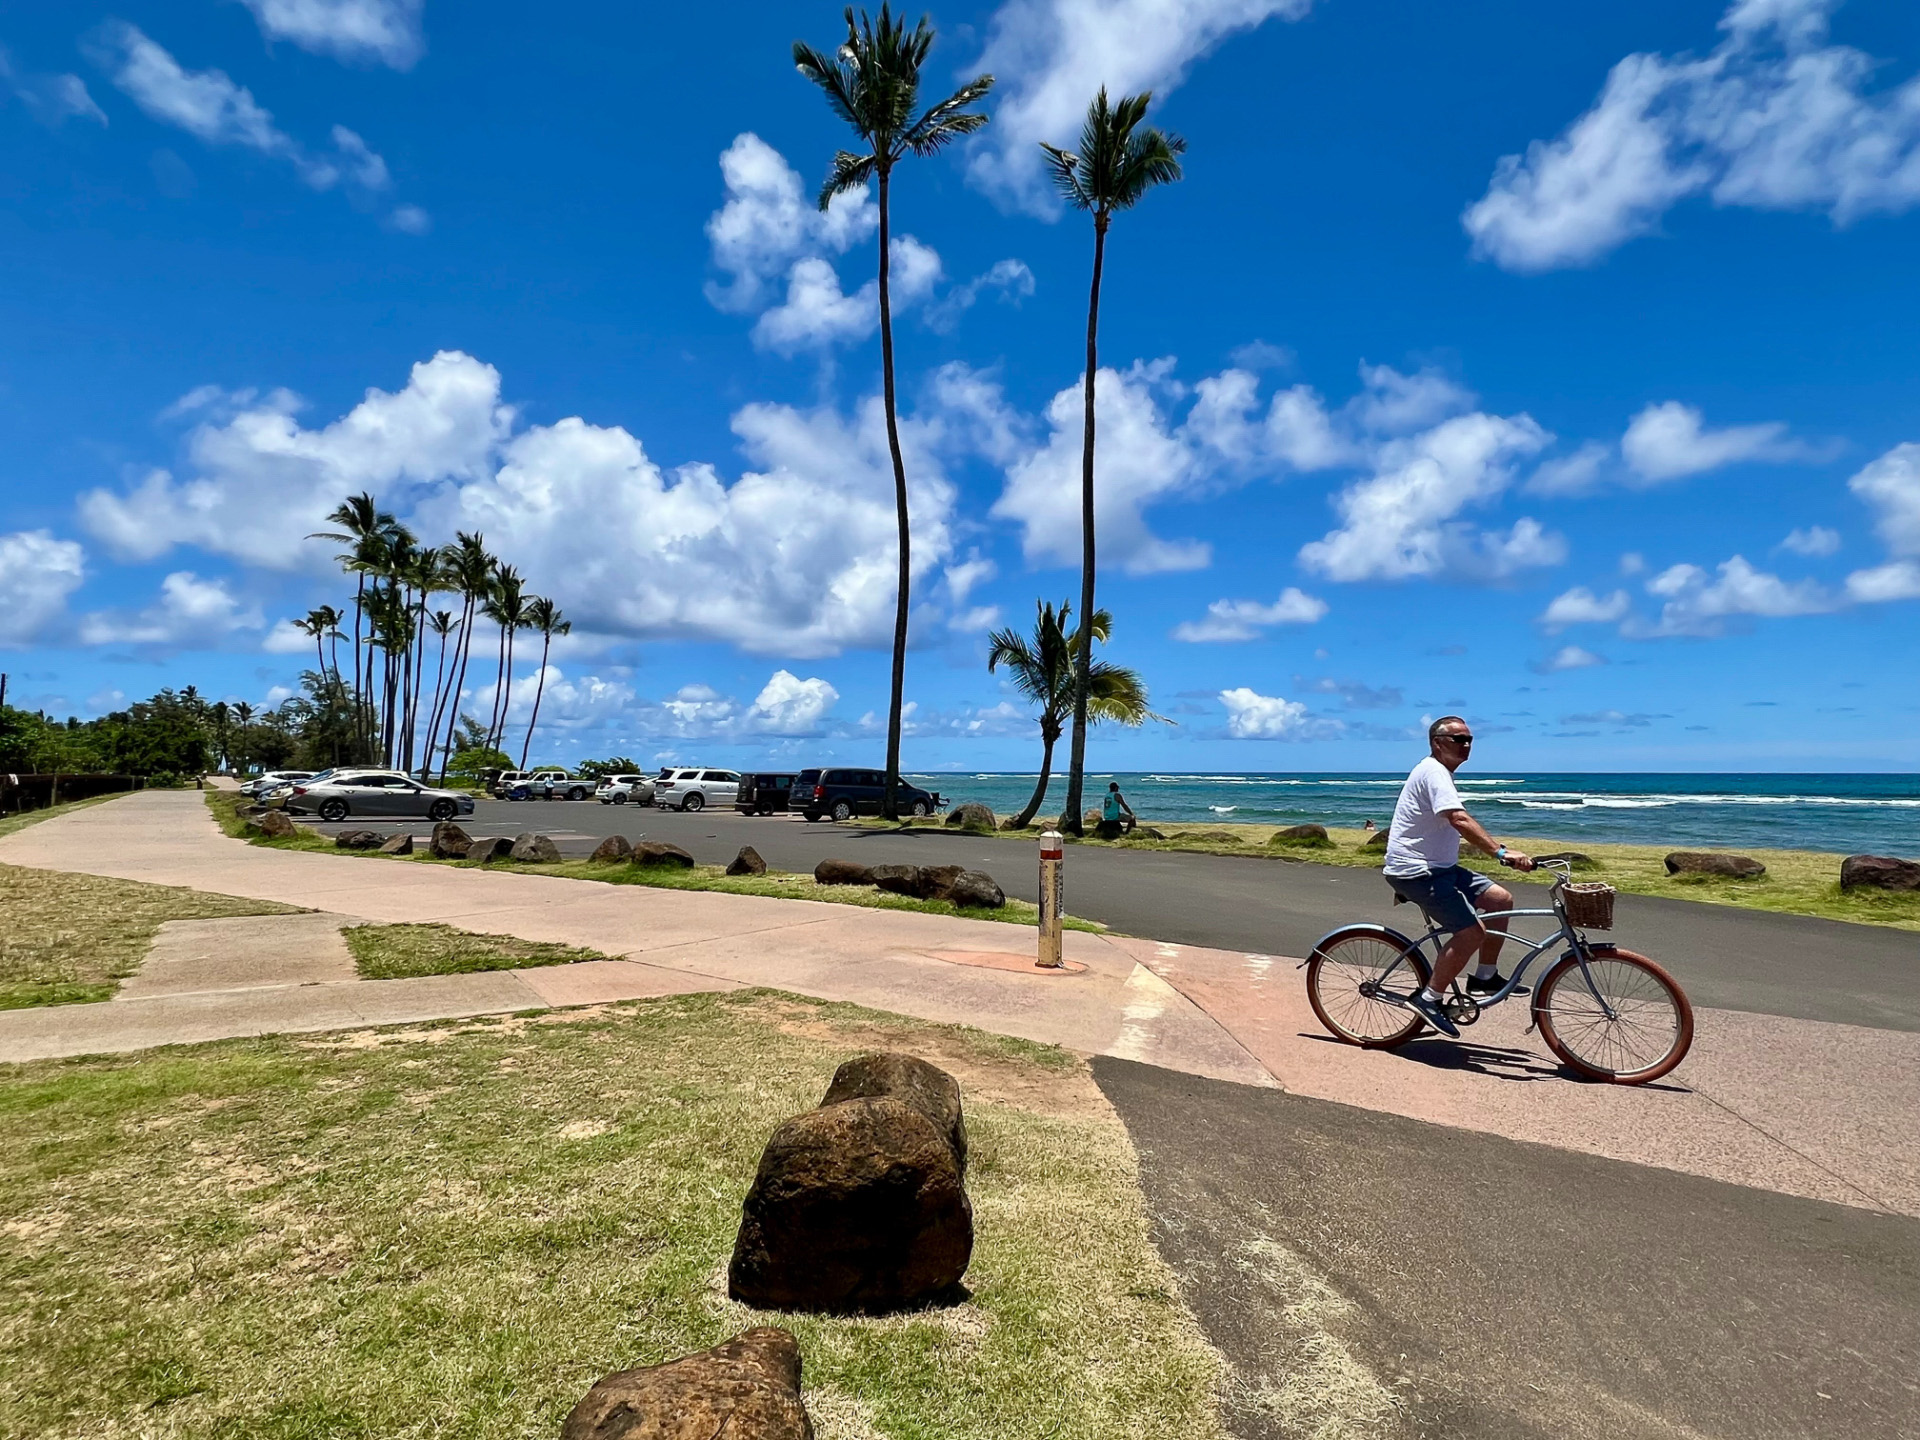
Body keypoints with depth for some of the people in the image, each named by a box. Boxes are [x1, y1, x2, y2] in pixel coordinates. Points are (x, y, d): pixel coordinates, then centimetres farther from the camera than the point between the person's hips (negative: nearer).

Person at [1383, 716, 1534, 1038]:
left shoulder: (1439, 773, 17)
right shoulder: (1433, 772, -17)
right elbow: (1460, 820, -32)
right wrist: (1501, 852, -39)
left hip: (1438, 867, 10)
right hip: (1416, 870, -10)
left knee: (1500, 900, 6)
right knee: (1472, 932, -17)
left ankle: (1485, 977, 18)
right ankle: (1429, 999, -6)